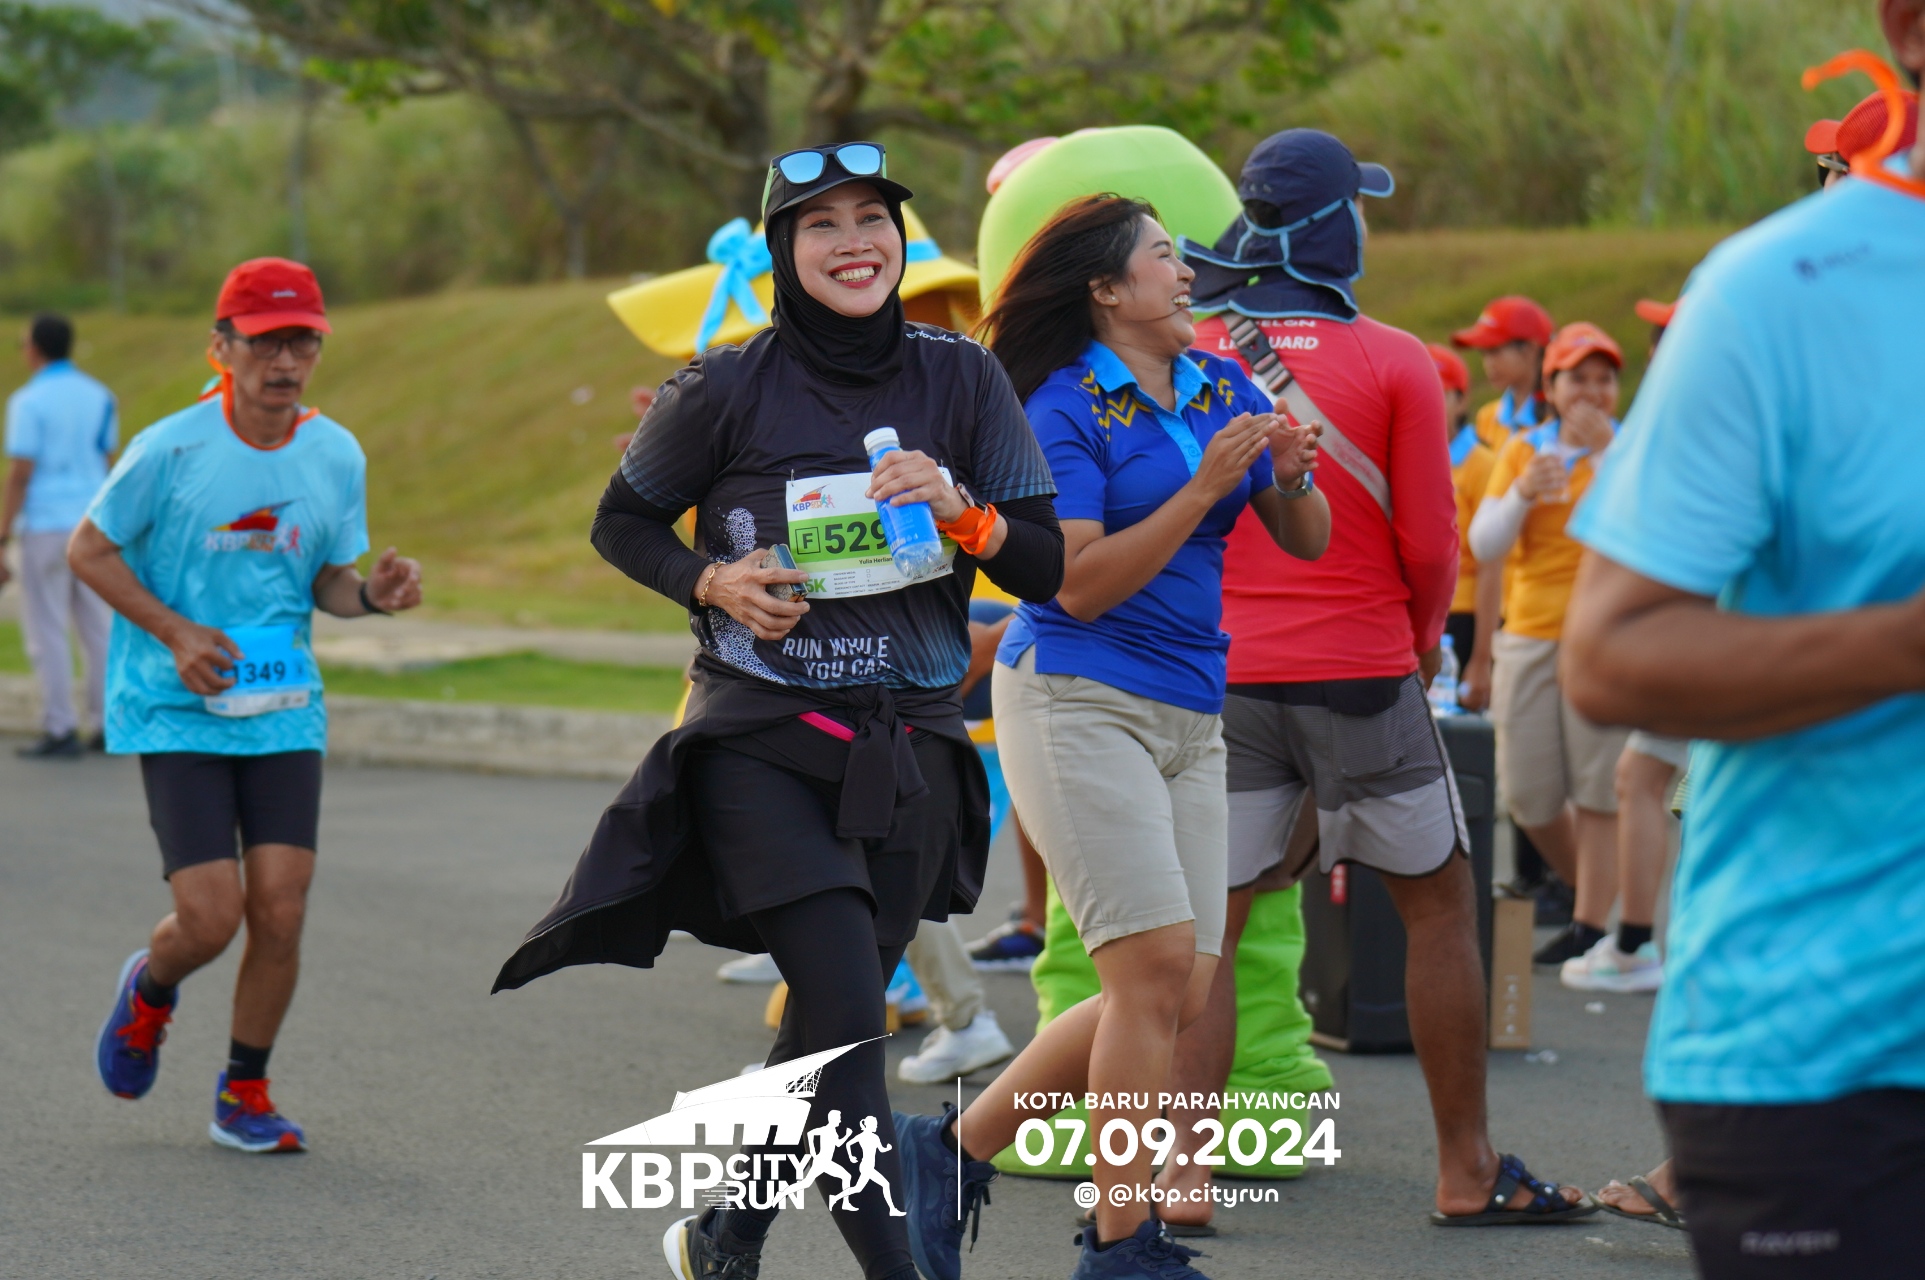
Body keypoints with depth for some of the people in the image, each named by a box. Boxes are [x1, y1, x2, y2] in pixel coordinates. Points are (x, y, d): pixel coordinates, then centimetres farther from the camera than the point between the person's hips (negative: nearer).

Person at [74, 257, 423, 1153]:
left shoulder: (336, 456, 0)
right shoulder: (171, 449, -12)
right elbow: (88, 550, -3)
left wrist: (372, 594, -12)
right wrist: (175, 631, -14)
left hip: (283, 707, 3)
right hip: (175, 711, -3)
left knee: (280, 913, -4)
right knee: (211, 916, -12)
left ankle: (244, 1096, 16)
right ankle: (150, 988, 25)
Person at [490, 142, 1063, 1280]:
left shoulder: (962, 378, 2)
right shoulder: (729, 389, -5)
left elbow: (1047, 570, 1)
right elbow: (622, 522, 8)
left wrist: (963, 509, -17)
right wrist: (711, 581, -10)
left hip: (910, 749, 4)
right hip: (763, 743, -4)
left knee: (827, 1027, 13)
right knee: (849, 1014, -18)